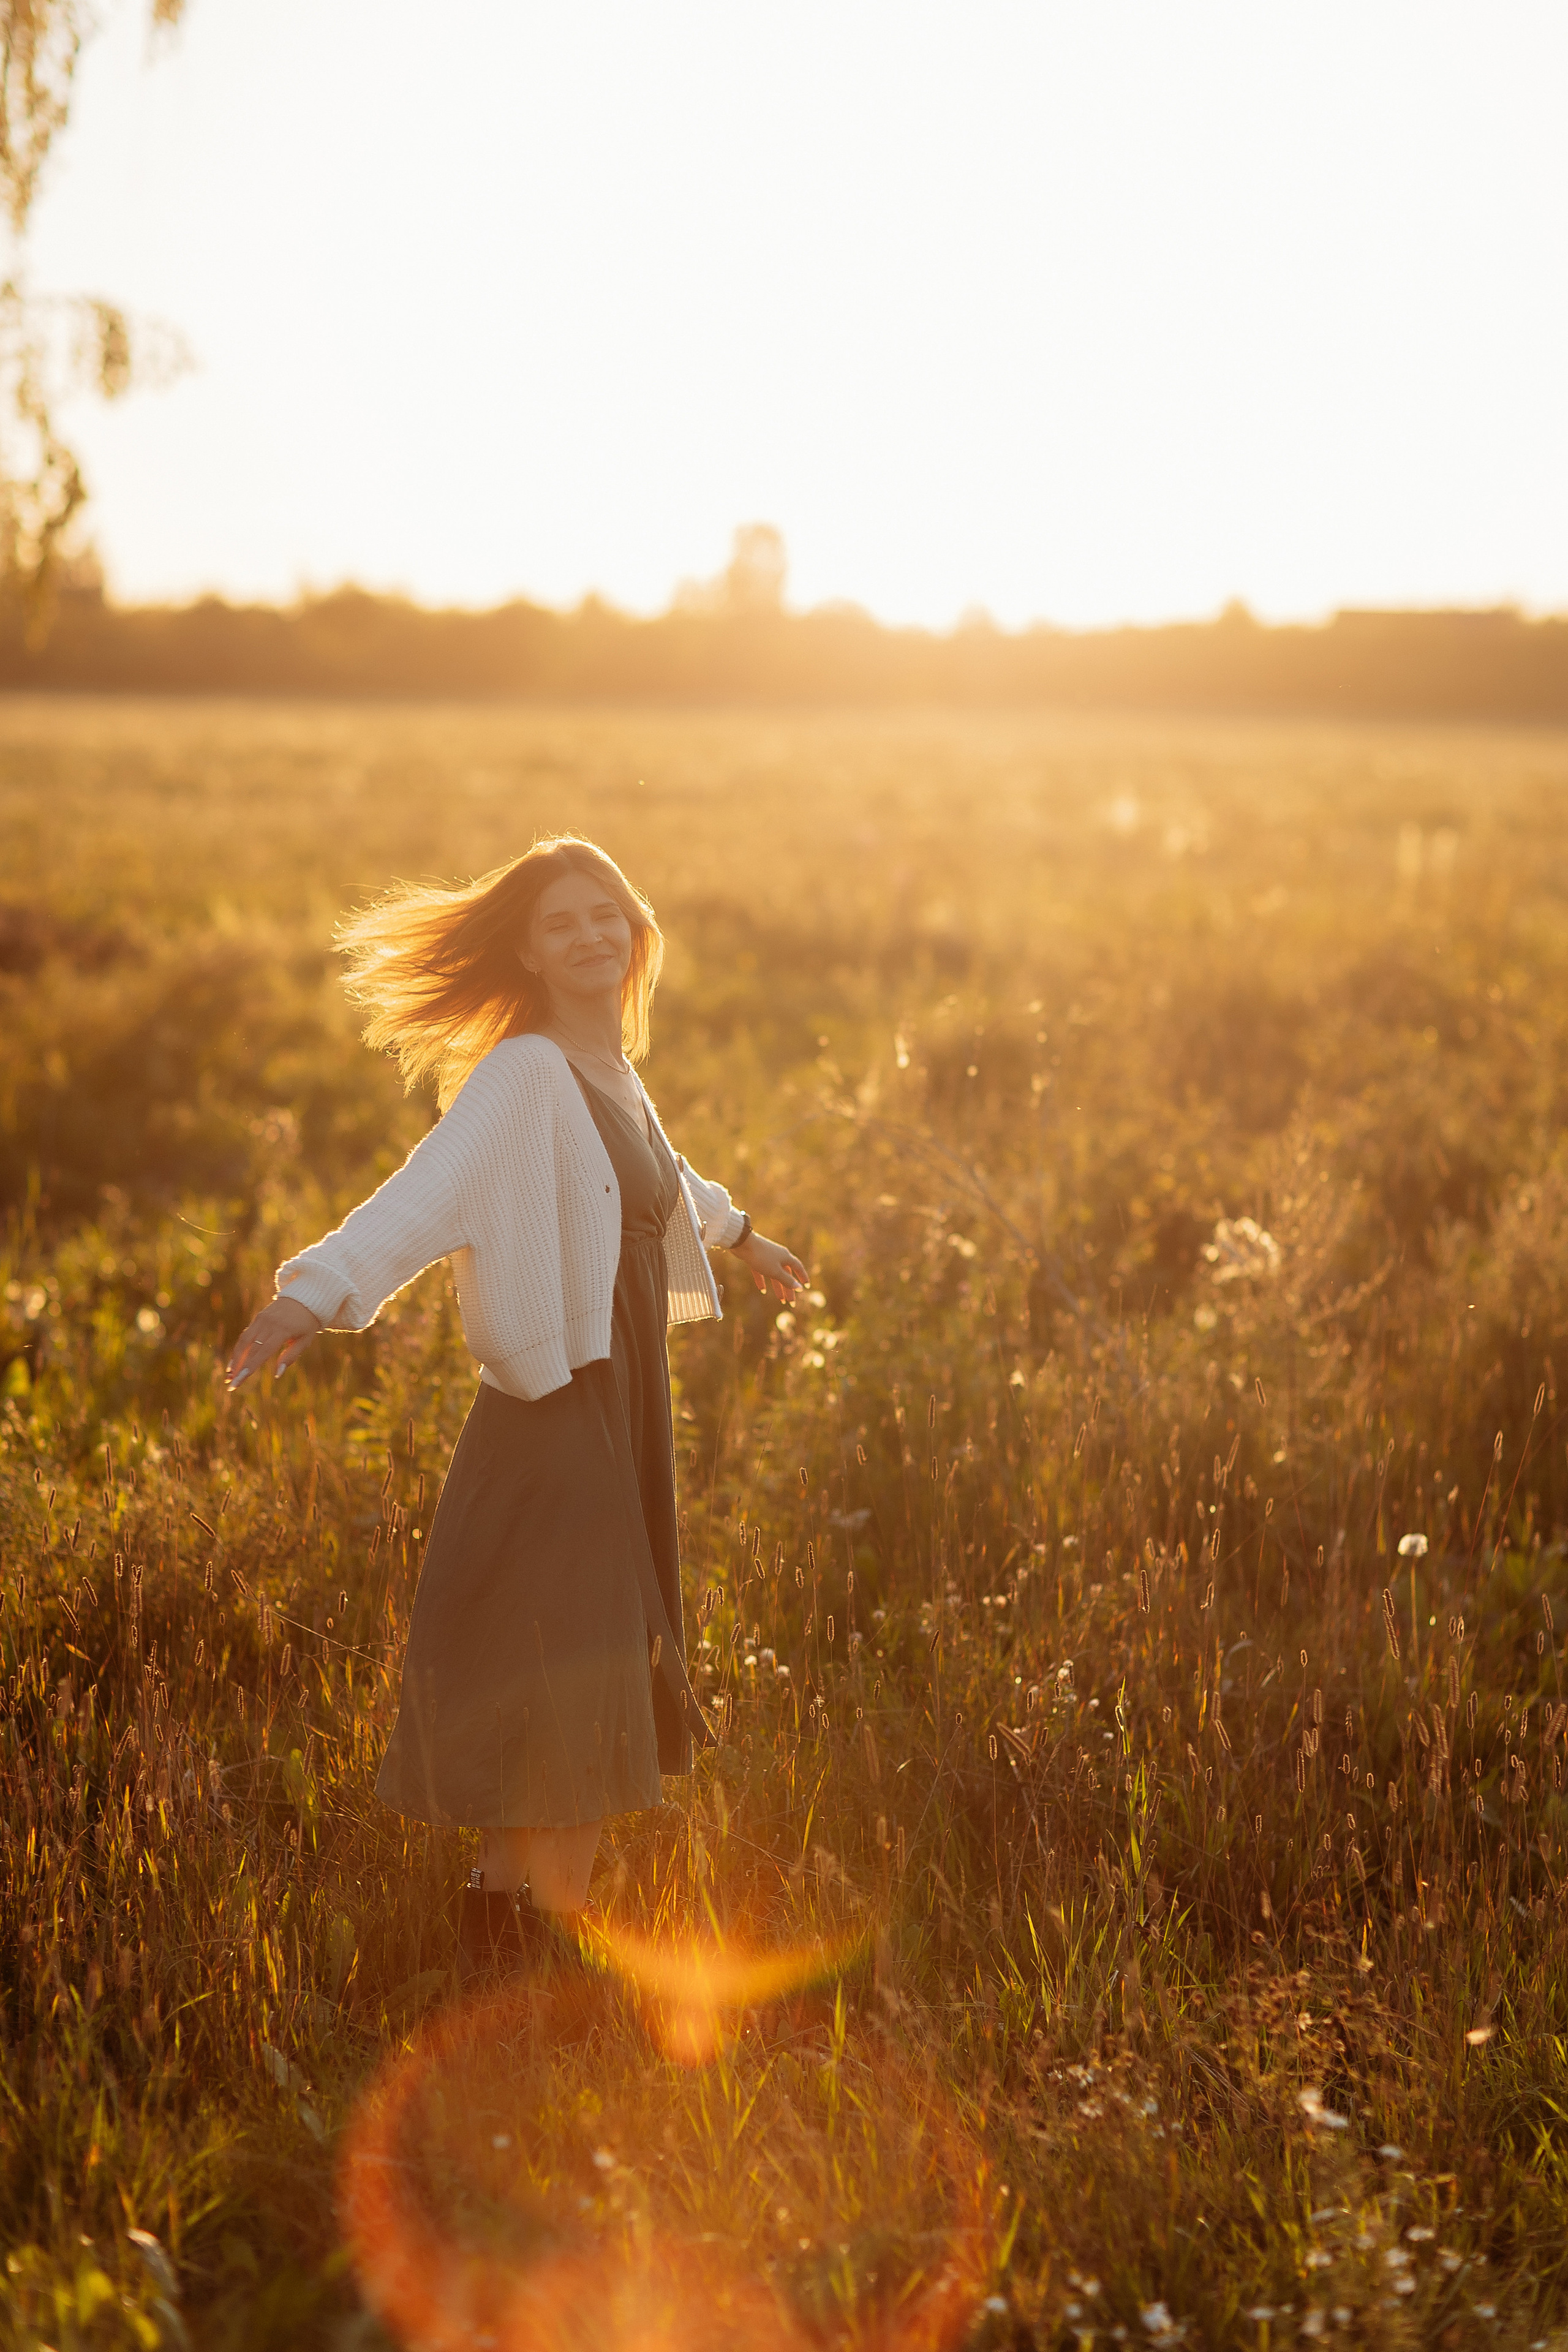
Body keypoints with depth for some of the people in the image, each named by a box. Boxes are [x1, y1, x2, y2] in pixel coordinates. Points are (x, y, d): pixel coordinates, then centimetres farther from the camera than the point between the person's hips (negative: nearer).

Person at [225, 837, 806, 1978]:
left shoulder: (614, 1071, 12)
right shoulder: (522, 1077, -14)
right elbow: (427, 1190, -31)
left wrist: (738, 1232, 54)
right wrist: (316, 1291, -48)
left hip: (627, 1415, 9)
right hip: (551, 1422, -8)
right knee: (562, 1713, -8)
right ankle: (517, 1960, 3)